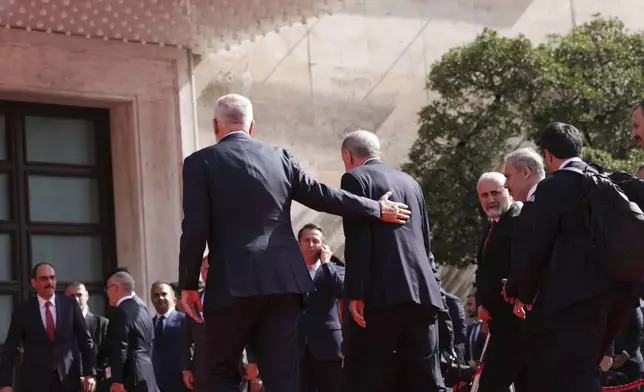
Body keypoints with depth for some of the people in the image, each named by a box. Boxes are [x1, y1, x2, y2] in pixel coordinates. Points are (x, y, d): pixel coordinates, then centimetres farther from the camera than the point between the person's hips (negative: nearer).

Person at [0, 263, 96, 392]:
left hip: (68, 378, 1)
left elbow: (85, 339, 8)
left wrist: (89, 373, 1)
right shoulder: (23, 311, 2)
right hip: (35, 381, -1)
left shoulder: (70, 305, 5)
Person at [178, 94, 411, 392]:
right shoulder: (279, 157, 12)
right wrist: (377, 209, 26)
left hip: (232, 284, -4)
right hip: (284, 280, 4)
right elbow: (322, 196, 14)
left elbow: (195, 228, -7)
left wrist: (188, 284, 0)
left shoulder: (200, 163, 0)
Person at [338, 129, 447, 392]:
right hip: (422, 292, 7)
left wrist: (355, 293, -12)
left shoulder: (355, 178, 1)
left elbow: (358, 240, -10)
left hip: (383, 293, -6)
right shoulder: (409, 181, 22)